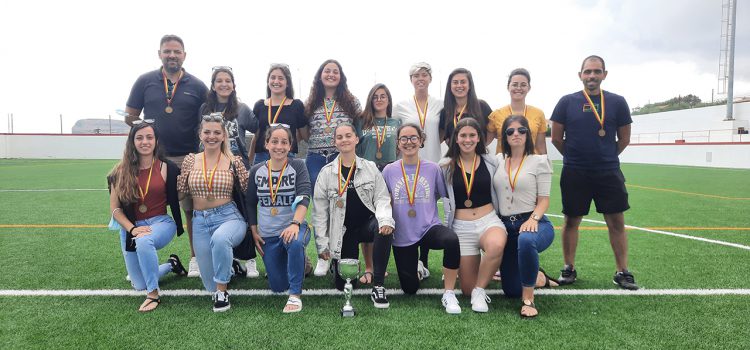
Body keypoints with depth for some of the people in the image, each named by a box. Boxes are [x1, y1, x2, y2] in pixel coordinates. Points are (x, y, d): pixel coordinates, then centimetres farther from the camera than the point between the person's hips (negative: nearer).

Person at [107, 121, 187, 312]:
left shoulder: (167, 168, -5)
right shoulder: (121, 172, -1)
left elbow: (175, 200, 0)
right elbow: (115, 208, -2)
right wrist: (133, 229, -15)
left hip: (160, 223, -3)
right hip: (130, 227, 3)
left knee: (144, 241, -40)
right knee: (139, 286, 5)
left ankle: (154, 295, -24)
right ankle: (171, 265, 34)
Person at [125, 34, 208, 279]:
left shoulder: (197, 86, 5)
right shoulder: (145, 82, 6)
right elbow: (130, 116, 11)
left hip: (188, 158, -1)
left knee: (192, 209, 4)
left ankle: (195, 258, 18)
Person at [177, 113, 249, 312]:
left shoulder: (234, 162, -1)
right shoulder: (190, 160, 5)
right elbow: (181, 193, 7)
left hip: (229, 216, -3)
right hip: (200, 221, 3)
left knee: (220, 238, -42)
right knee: (211, 285, 2)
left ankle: (222, 292, -20)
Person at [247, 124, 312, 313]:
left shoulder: (298, 166, -7)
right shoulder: (256, 171, 2)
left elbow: (304, 197, -19)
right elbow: (251, 204, 11)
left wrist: (295, 223, -35)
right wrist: (254, 232, 4)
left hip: (293, 228, -3)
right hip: (268, 235, 4)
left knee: (295, 242, -41)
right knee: (278, 286, 9)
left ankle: (295, 295, -22)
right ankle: (298, 263, 42)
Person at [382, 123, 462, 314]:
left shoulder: (433, 168, -1)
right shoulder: (389, 171, -1)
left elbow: (446, 196, 5)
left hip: (429, 228, -1)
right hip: (402, 235, 1)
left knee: (452, 240, -36)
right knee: (410, 289, 8)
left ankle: (449, 295, -18)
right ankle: (416, 268, 45)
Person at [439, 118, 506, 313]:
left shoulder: (490, 163, 4)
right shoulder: (446, 167, 1)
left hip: (489, 221, 0)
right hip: (461, 227, 0)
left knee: (496, 245, -38)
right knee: (467, 289, 0)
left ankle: (480, 291, -13)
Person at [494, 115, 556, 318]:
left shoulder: (539, 161, 0)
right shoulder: (498, 161, 9)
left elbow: (544, 199, -5)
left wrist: (533, 219, -22)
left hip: (533, 223, -4)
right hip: (506, 226, 4)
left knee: (526, 240, -44)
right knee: (511, 291, 7)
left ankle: (528, 299, -24)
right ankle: (537, 277, 41)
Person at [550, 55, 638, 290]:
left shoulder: (617, 102, 4)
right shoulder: (567, 102, 0)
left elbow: (624, 139, 11)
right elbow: (556, 138, 4)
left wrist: (606, 158, 14)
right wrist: (575, 158, 11)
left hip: (609, 172, 1)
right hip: (574, 173, -1)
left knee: (617, 221, 2)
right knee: (571, 220, 6)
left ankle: (622, 272, 13)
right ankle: (569, 268, 19)